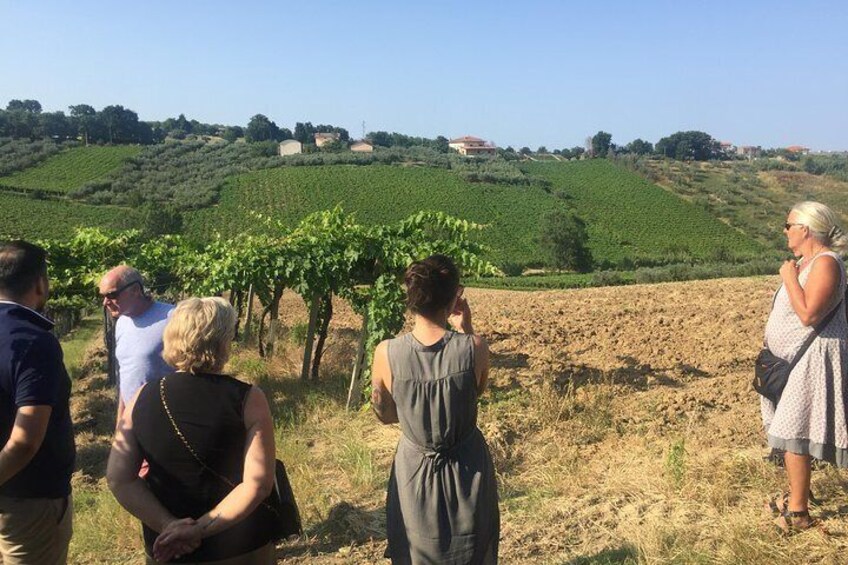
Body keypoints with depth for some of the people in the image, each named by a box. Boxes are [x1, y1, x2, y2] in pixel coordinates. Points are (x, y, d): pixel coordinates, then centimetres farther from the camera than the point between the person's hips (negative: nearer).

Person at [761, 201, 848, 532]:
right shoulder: (806, 261, 11)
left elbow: (808, 314, -29)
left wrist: (789, 278, -20)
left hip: (811, 362, -10)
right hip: (795, 360, 10)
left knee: (793, 433, -5)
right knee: (792, 430, 18)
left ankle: (798, 513, 5)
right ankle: (797, 494, 32)